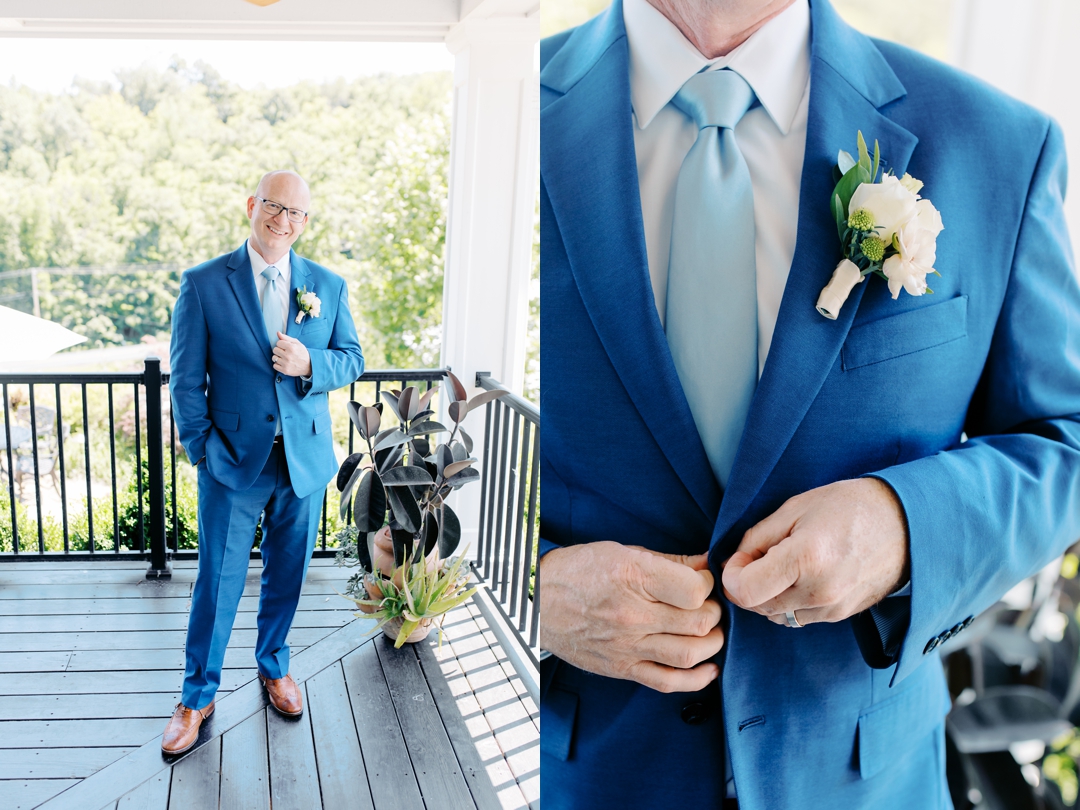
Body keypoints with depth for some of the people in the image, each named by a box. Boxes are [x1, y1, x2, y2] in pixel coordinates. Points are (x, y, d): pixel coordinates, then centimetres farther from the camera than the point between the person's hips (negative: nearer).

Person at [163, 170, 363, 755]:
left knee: (287, 575, 17)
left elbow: (352, 359, 6)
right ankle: (198, 695, 28)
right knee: (218, 582, 7)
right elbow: (186, 378, -2)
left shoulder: (329, 286, 2)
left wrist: (310, 366, -16)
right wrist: (200, 452, -5)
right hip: (234, 461, -2)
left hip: (305, 460, 3)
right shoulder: (203, 284, -5)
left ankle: (274, 665, 41)